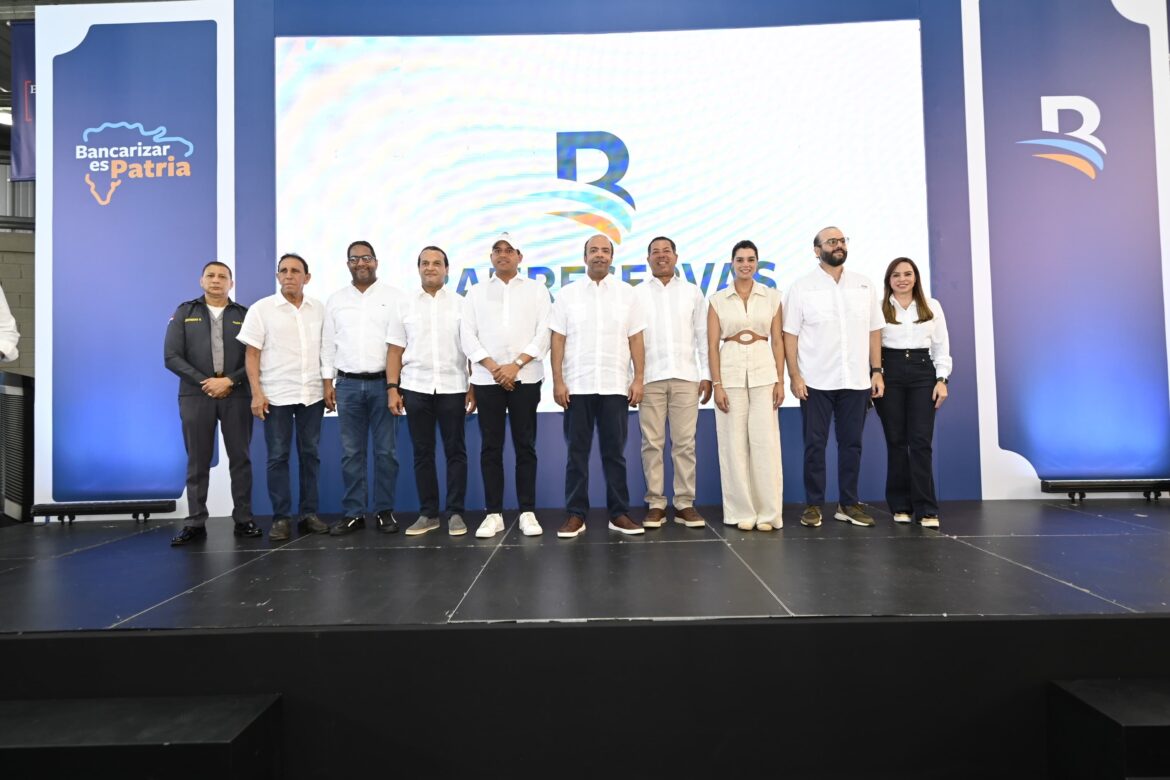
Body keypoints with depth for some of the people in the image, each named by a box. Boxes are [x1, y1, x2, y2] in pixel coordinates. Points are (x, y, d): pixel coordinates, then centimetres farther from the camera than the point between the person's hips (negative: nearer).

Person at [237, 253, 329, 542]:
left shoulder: (319, 309, 7)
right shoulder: (261, 309, 0)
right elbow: (251, 355, -1)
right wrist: (256, 393, -9)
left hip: (312, 394, 3)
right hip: (276, 395, -2)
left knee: (310, 454, 7)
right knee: (278, 456, 1)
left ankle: (309, 513, 15)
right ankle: (280, 518, 8)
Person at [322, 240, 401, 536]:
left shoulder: (394, 296, 2)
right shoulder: (336, 300, 11)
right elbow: (328, 343, 12)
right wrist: (328, 381, 5)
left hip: (383, 382, -2)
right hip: (348, 384, 2)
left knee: (385, 450, 2)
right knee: (351, 452, 5)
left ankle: (385, 511, 12)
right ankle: (353, 512, 12)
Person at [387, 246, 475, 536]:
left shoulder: (460, 304, 4)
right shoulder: (404, 305, 8)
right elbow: (395, 350, 6)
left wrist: (474, 387, -2)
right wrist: (393, 388, -2)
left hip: (453, 388, -1)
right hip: (416, 388, 1)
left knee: (455, 451, 2)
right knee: (422, 453, 6)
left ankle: (455, 513, 10)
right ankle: (428, 513, 15)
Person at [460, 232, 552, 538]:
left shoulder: (537, 289, 9)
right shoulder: (476, 292, 13)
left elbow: (544, 332, -1)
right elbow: (467, 334, 4)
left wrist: (516, 364, -11)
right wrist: (492, 366, -9)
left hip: (525, 378, -1)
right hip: (487, 378, 1)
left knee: (525, 446, 1)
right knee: (490, 447, 2)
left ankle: (528, 512, 7)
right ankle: (494, 514, 8)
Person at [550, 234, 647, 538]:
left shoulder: (627, 293, 6)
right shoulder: (567, 294, 4)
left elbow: (636, 340, 4)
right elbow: (558, 340, 2)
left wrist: (639, 379, -3)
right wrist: (558, 381, -5)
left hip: (615, 386, 0)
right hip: (577, 386, 0)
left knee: (615, 452, 6)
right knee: (577, 452, 5)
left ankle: (619, 513, 13)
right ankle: (576, 514, 12)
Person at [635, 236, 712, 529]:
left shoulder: (693, 292, 12)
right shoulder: (637, 294, 8)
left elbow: (703, 336, 10)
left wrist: (707, 375, 4)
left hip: (685, 376, 1)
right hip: (650, 378, -1)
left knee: (684, 443, 1)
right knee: (652, 442, 0)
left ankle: (685, 503, 8)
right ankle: (655, 504, 8)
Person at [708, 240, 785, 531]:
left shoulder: (772, 297, 6)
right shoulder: (718, 300, 4)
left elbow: (777, 341, 6)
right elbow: (712, 345, 0)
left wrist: (780, 380, -1)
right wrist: (716, 384, -7)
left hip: (763, 371, 0)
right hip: (730, 371, 0)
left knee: (765, 441, -2)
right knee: (734, 443, 2)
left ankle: (768, 512, 7)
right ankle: (742, 511, 11)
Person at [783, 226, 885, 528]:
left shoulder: (864, 285, 9)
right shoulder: (802, 287, 0)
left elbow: (873, 331, 10)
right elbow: (790, 335, -3)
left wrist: (876, 371, 4)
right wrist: (794, 375, -10)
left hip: (856, 381, 3)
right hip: (816, 381, -3)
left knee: (852, 443, 8)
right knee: (815, 444, 3)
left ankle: (849, 504, 19)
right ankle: (813, 505, 12)